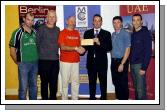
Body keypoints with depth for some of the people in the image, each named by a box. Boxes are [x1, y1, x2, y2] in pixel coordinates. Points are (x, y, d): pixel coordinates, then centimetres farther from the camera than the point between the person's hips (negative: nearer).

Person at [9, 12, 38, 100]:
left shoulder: (35, 32, 8)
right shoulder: (18, 32, -7)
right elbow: (12, 51, -5)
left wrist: (37, 59, 5)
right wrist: (17, 62, -1)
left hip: (35, 63, 5)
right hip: (23, 64, -5)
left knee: (33, 86, 15)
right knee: (23, 88, 2)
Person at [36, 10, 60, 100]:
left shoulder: (57, 30, 10)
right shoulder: (41, 29, -3)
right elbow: (36, 43, -2)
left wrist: (56, 53, 9)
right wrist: (40, 54, 0)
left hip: (55, 60, 4)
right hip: (44, 60, -4)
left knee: (54, 82, 9)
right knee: (44, 82, 3)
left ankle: (53, 98, 22)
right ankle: (45, 99, 14)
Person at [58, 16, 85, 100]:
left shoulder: (77, 33, 13)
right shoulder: (62, 33, -4)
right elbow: (62, 47, -13)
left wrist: (81, 49, -5)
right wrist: (75, 48, -19)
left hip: (75, 61, 5)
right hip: (65, 61, -5)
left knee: (76, 81, 7)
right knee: (65, 81, 1)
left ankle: (75, 100, 17)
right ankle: (64, 100, 11)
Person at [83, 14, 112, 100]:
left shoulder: (107, 34, 4)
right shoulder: (87, 33, 10)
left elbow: (109, 47, -6)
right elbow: (85, 46, 5)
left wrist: (99, 43, -19)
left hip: (102, 62, -2)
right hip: (91, 62, 2)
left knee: (103, 82, 4)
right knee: (92, 82, 10)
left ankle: (103, 98, 14)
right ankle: (92, 98, 20)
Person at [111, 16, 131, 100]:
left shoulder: (126, 34, -10)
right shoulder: (113, 34, 10)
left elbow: (127, 50, -13)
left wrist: (122, 64, -17)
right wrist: (112, 61, 7)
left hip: (122, 61, -6)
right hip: (113, 61, 6)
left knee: (123, 83, 1)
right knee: (116, 82, 13)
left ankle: (124, 99, 14)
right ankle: (118, 98, 27)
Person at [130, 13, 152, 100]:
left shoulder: (145, 33, -7)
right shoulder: (132, 34, 12)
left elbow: (148, 52, -11)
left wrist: (144, 68, -16)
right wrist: (129, 64, 7)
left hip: (140, 65, -6)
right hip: (132, 64, 6)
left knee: (141, 88, -4)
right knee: (136, 88, 11)